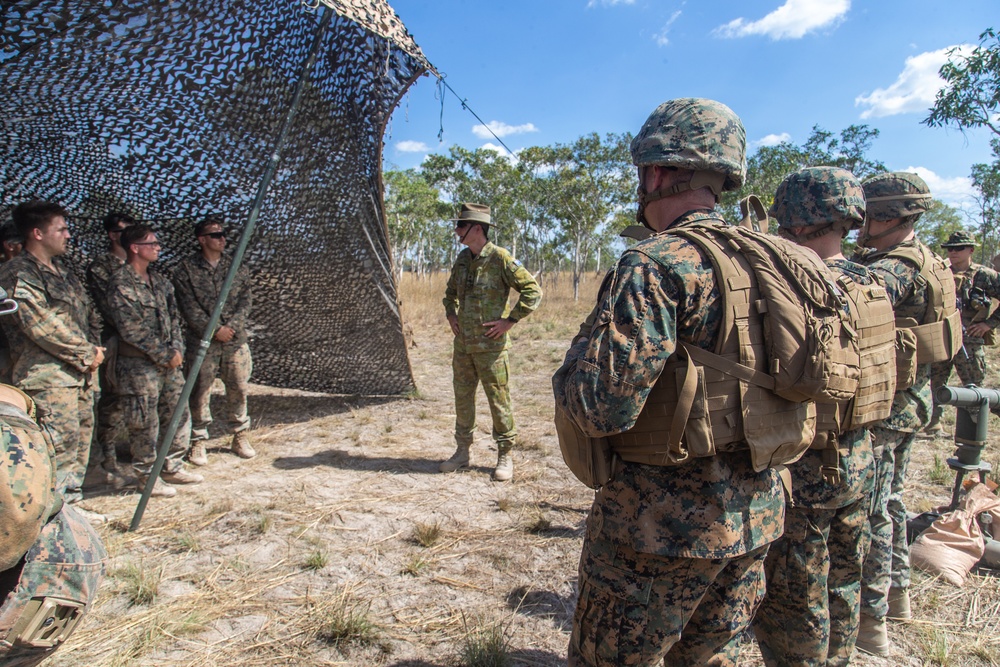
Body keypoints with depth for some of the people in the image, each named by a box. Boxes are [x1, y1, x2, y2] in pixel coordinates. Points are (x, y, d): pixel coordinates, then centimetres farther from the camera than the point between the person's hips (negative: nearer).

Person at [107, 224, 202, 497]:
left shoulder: (159, 281, 12)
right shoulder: (121, 283, -12)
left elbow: (174, 317, 13)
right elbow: (131, 329, -17)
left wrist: (177, 349, -2)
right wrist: (165, 355, -14)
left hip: (169, 362, 8)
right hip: (138, 366, -8)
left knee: (179, 415, 12)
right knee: (145, 424, 2)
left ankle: (173, 467, 26)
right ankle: (146, 476, 17)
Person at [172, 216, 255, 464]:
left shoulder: (237, 268, 9)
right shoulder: (186, 270, -1)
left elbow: (245, 302, 4)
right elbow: (189, 308, -7)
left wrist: (231, 326, -10)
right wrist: (215, 330, -14)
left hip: (235, 339, 3)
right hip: (201, 342, -3)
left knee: (238, 390, 7)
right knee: (200, 392, 2)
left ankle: (240, 437, 21)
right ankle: (198, 441, 14)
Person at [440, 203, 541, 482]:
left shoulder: (500, 258, -12)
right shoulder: (462, 258, 9)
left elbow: (533, 291, -14)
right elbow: (451, 290, 29)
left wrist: (510, 321, -15)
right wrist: (451, 314, 13)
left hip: (490, 345, -7)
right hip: (463, 343, 7)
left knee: (499, 401, 3)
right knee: (462, 398, 13)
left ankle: (505, 456, 15)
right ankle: (462, 451, 26)